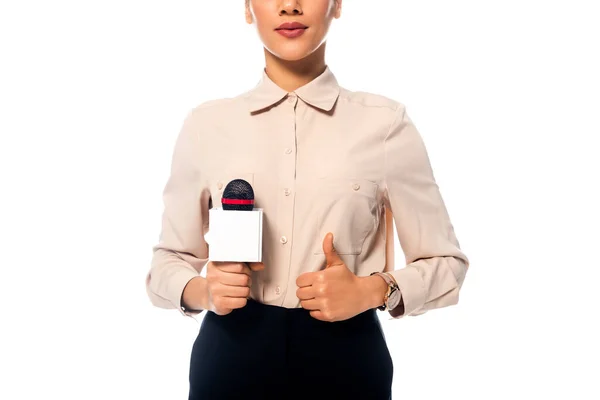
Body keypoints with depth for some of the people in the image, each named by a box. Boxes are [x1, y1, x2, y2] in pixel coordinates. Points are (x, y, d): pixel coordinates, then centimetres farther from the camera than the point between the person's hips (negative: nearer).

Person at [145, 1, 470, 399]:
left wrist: (370, 291, -16)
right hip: (232, 356, 1)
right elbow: (167, 261, 7)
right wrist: (201, 290, -14)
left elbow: (446, 263, 2)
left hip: (345, 358, -1)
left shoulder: (384, 123, -5)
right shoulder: (206, 124, 0)